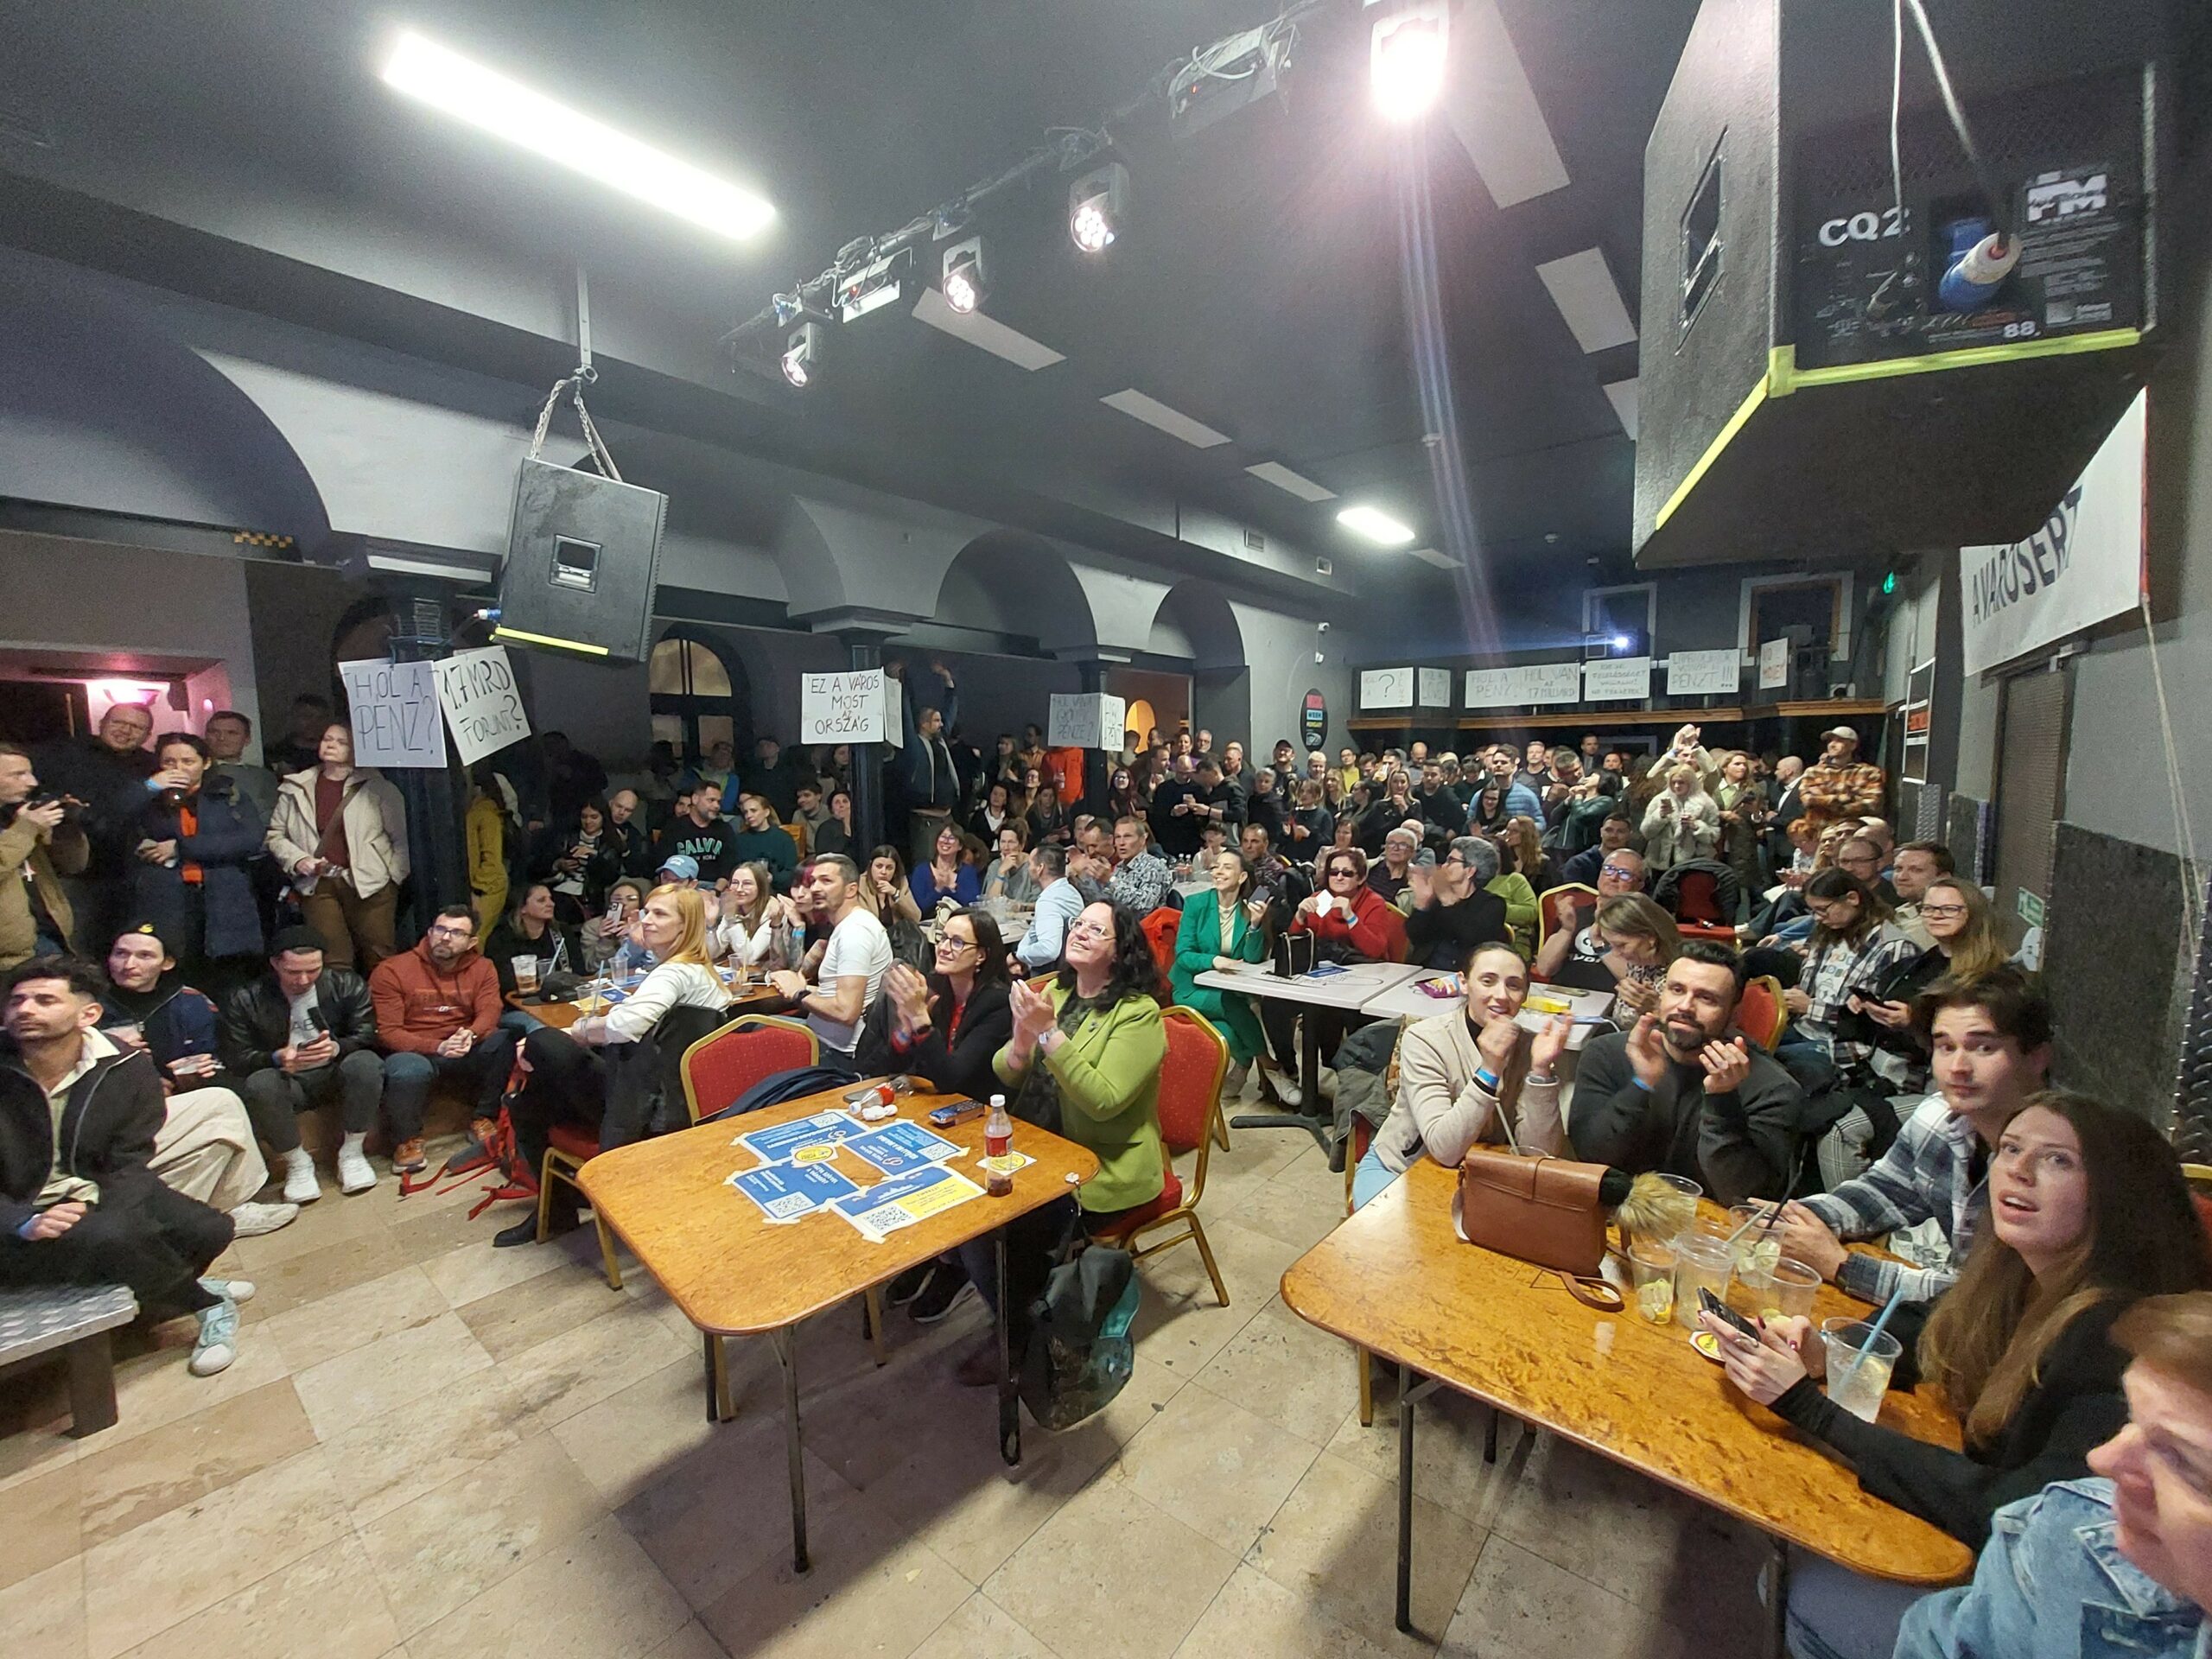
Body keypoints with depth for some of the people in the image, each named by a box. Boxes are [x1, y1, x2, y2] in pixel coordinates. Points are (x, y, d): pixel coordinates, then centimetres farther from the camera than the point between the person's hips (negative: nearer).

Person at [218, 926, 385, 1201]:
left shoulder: (347, 984, -4)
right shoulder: (244, 1000, -4)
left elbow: (367, 1034, -8)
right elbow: (234, 1059, -6)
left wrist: (337, 1047, -30)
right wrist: (276, 1058, -28)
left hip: (336, 1073, 0)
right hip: (288, 1081, 0)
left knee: (365, 1063, -33)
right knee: (259, 1084, -33)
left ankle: (352, 1151, -12)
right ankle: (296, 1162, -10)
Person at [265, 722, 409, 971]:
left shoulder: (377, 787, 2)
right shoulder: (295, 788, 12)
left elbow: (400, 837, 1)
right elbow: (275, 834, 17)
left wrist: (394, 876, -4)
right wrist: (297, 860, 0)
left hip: (370, 883, -2)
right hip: (317, 885, 2)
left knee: (380, 959, -1)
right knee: (331, 960, 0)